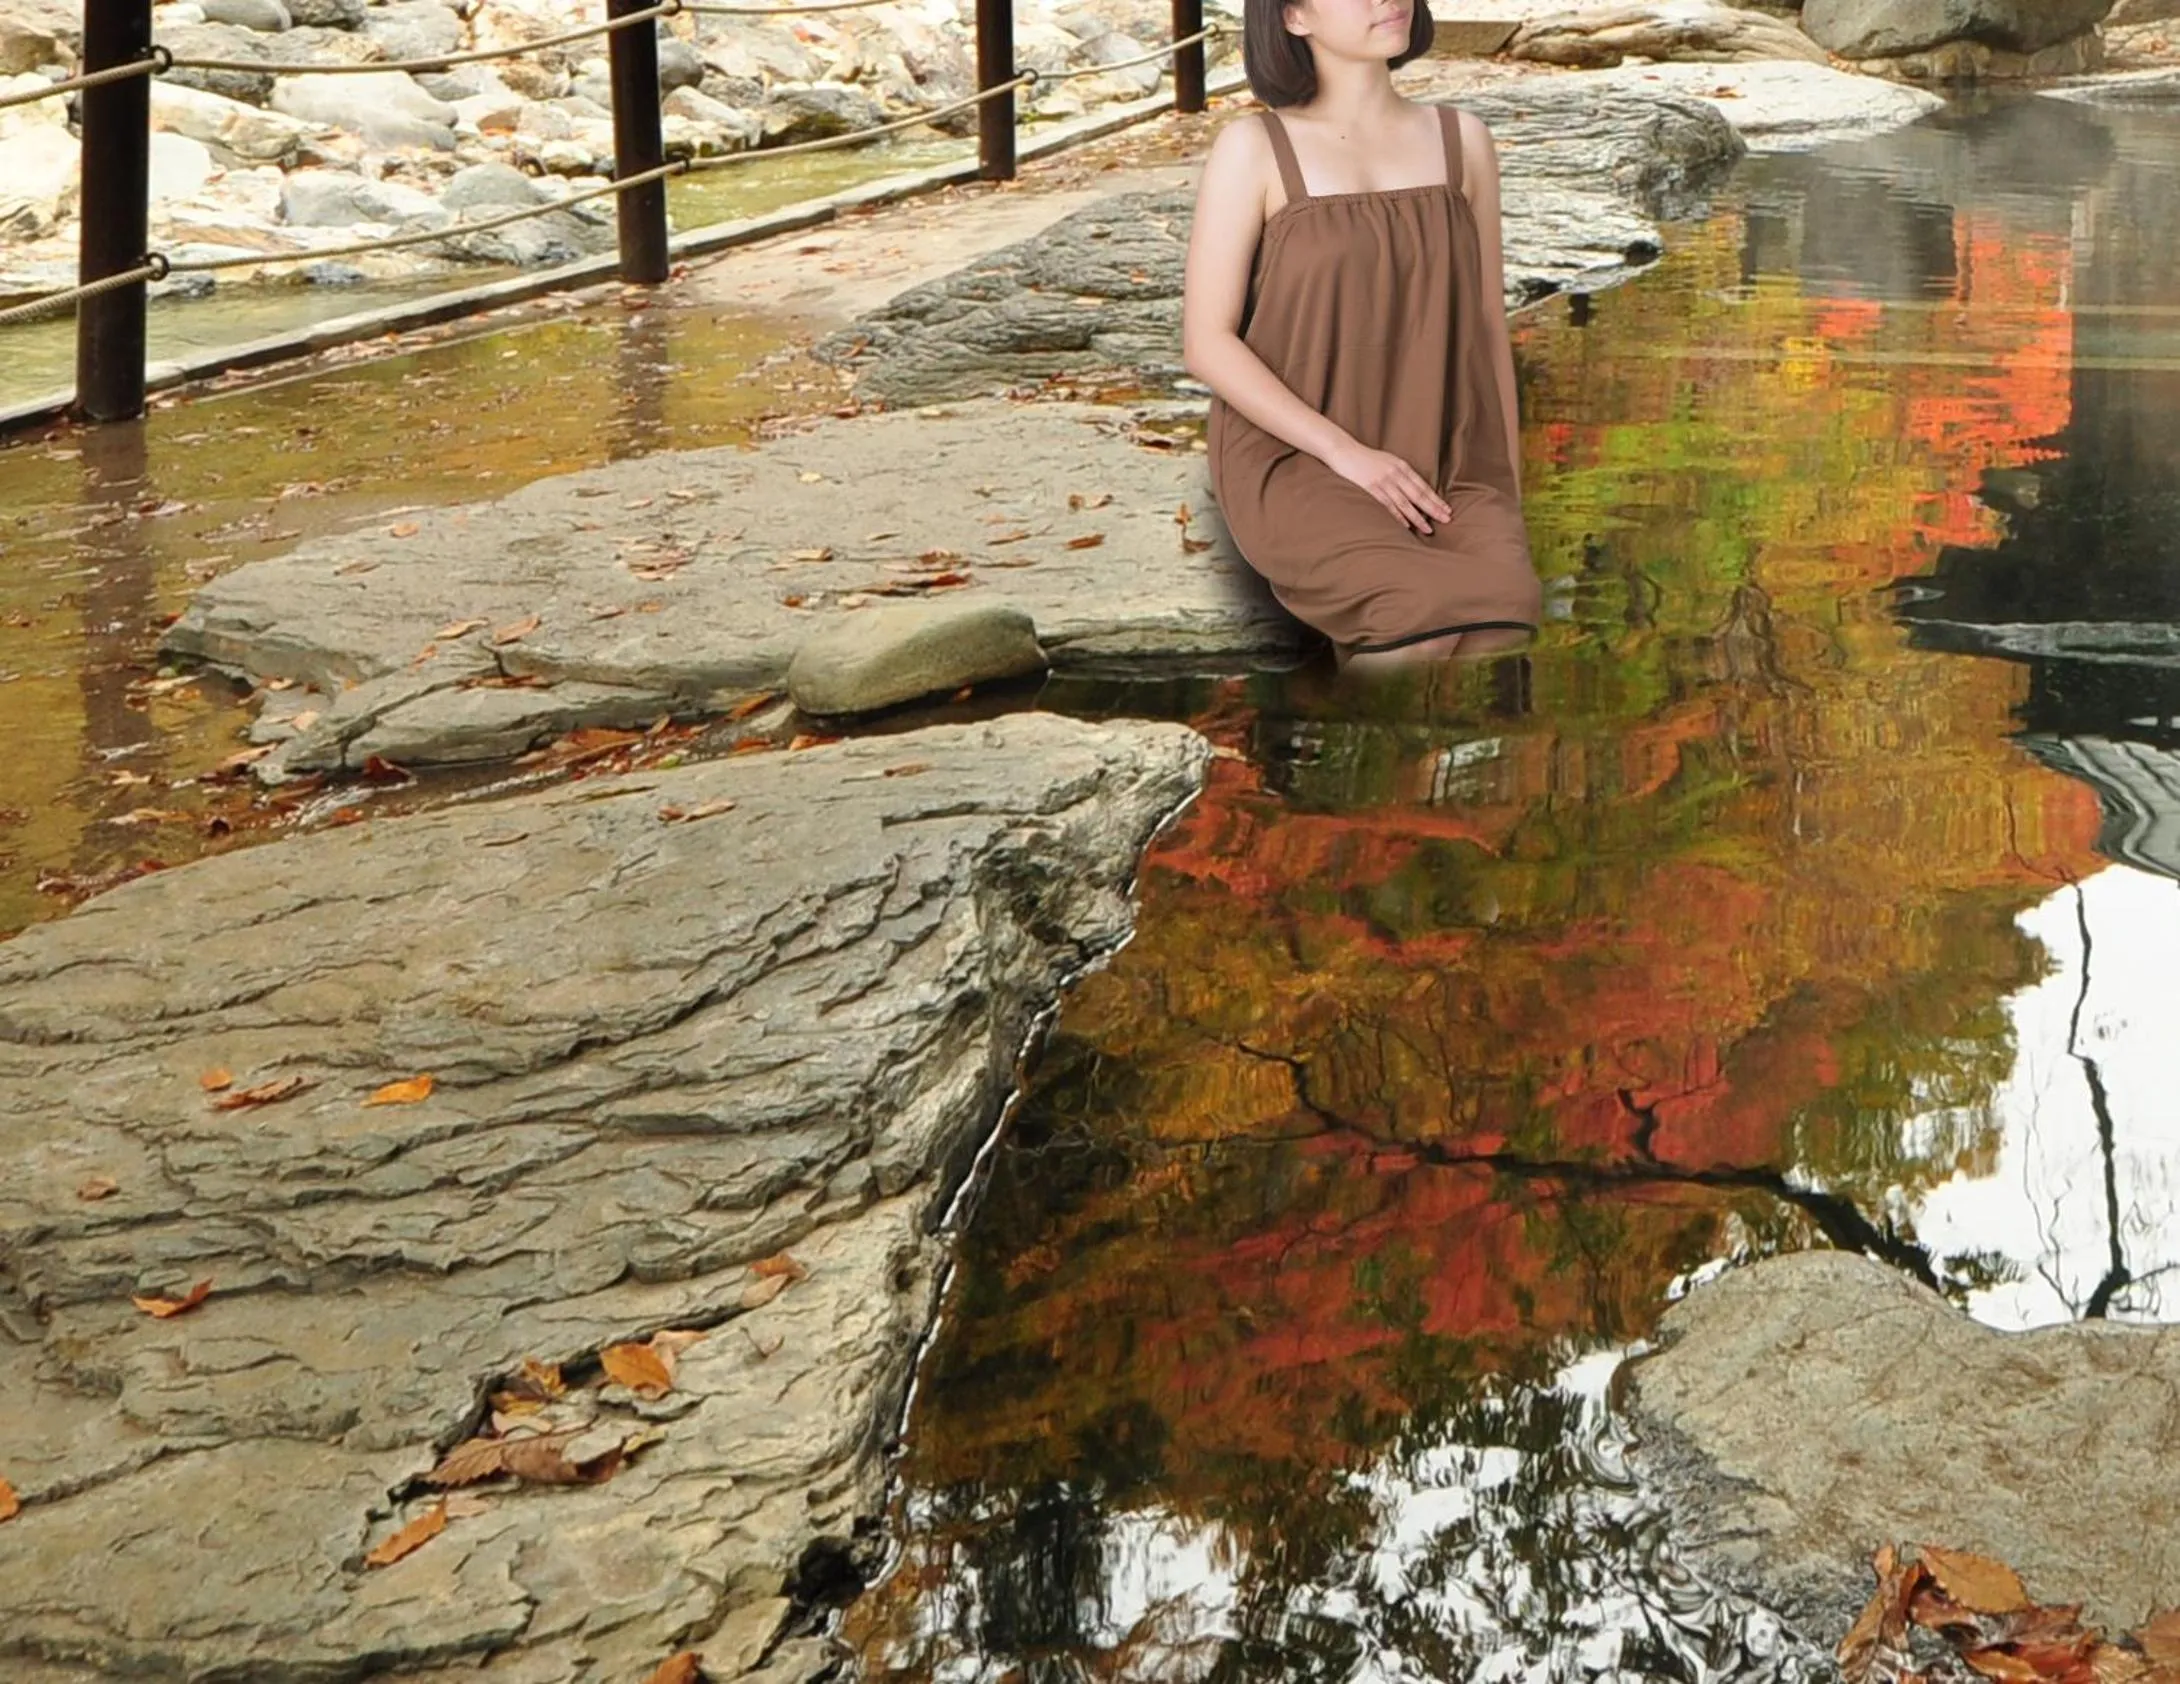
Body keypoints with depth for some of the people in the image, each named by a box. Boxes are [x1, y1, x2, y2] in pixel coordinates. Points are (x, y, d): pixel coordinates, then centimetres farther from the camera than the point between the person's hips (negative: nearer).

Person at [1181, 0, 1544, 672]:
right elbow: (1206, 344, -4)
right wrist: (1347, 453, -14)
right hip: (1295, 467, -3)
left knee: (1509, 603, -31)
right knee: (1448, 610, -33)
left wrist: (1509, 498, 10)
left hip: (1445, 473, 3)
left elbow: (1488, 331, 17)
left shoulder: (1462, 140, 13)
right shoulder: (1253, 149, 1)